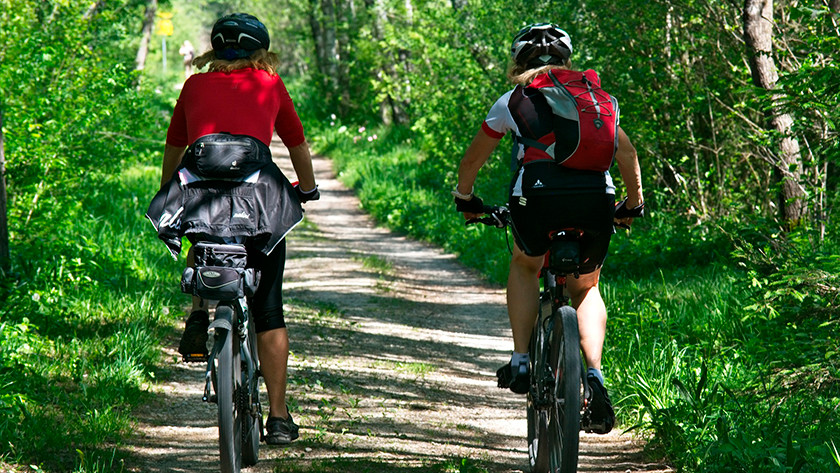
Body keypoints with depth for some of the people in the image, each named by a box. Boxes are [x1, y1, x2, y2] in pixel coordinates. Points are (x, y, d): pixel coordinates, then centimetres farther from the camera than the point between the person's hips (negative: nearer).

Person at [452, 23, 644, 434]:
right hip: (596, 197, 2)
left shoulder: (514, 99, 21)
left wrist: (465, 198, 48)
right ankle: (594, 375, 3)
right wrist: (634, 204, 47)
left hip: (538, 196, -1)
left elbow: (472, 160, 30)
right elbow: (627, 154, 33)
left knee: (524, 265, 30)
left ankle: (521, 361, 18)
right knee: (585, 288, 23)